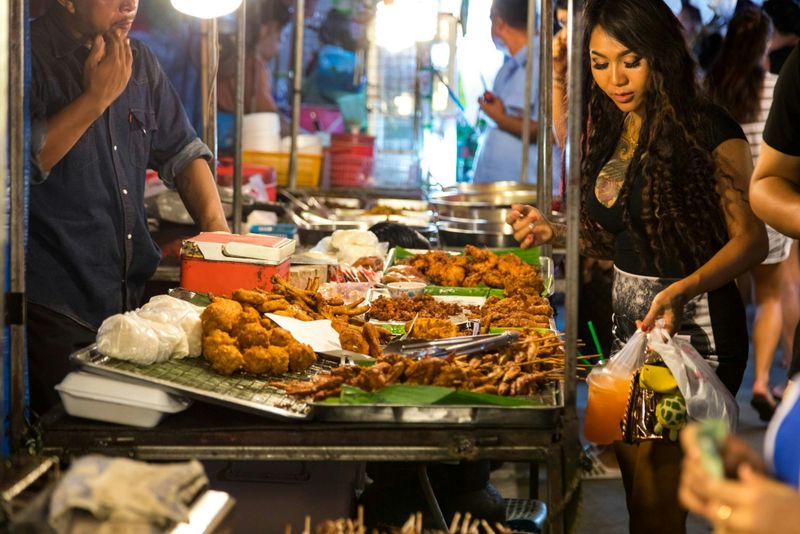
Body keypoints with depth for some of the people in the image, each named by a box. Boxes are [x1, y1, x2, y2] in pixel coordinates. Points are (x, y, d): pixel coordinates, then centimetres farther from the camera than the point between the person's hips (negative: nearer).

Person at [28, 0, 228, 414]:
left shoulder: (139, 62, 12)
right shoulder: (30, 57, -9)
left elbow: (181, 152, 18)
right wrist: (96, 97, -17)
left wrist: (218, 229, 4)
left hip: (131, 299, 6)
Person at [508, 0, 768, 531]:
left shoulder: (709, 131, -13)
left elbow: (750, 239, -15)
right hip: (628, 320, 7)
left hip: (693, 328, -7)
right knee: (635, 480, 13)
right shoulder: (611, 130, 10)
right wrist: (554, 232, 6)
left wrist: (681, 290, -29)